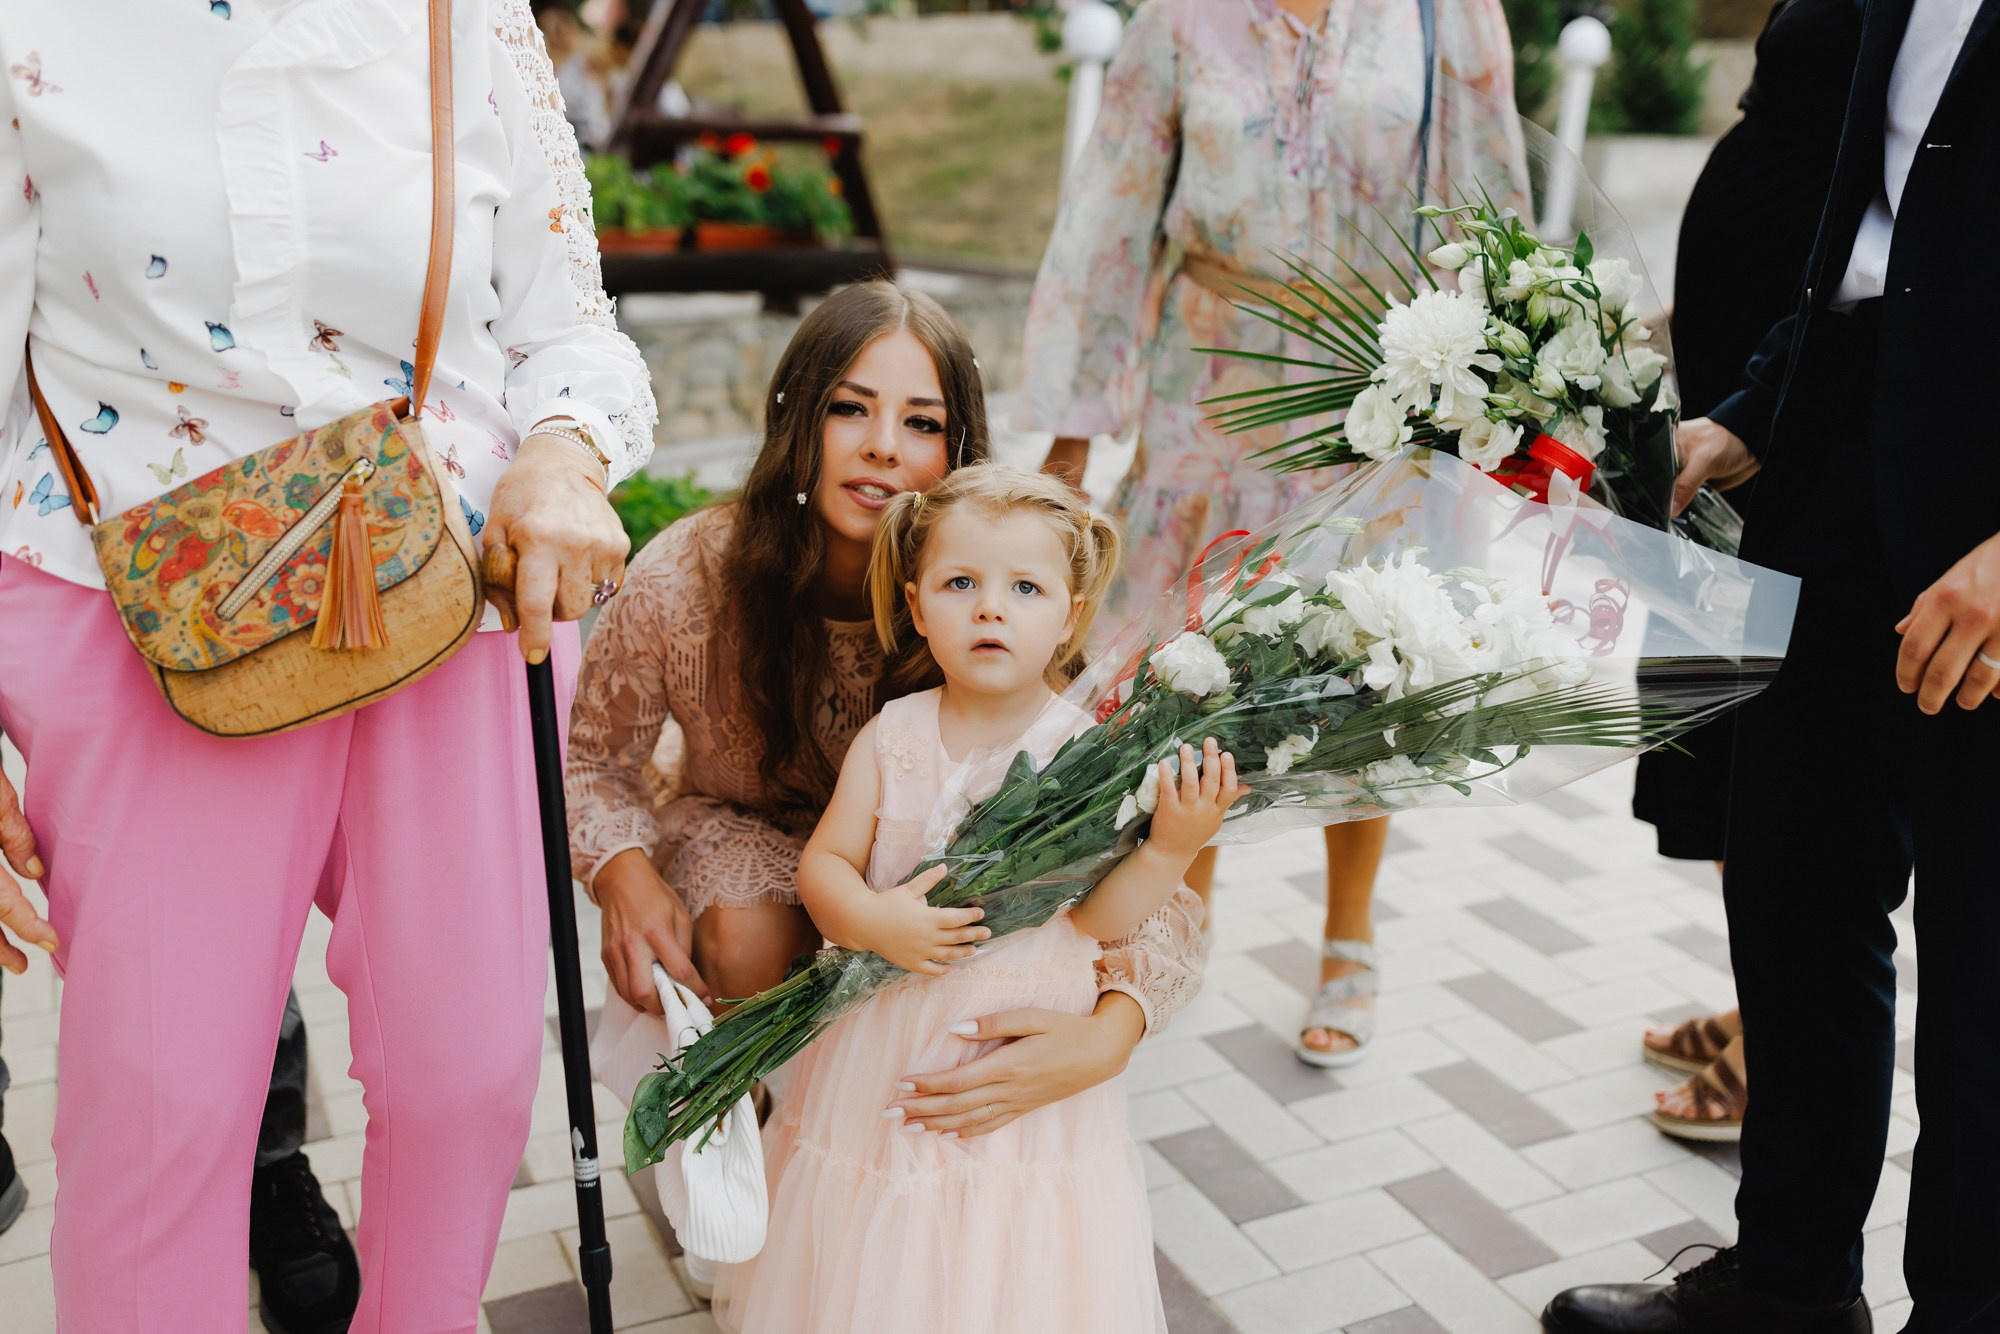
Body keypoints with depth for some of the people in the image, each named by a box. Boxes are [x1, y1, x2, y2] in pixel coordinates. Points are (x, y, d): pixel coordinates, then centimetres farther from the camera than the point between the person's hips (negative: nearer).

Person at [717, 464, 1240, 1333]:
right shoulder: (891, 739, -4)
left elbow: (1099, 919, -10)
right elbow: (823, 863, -1)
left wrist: (1172, 847, -24)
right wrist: (871, 920, -20)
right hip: (887, 1062, 2)